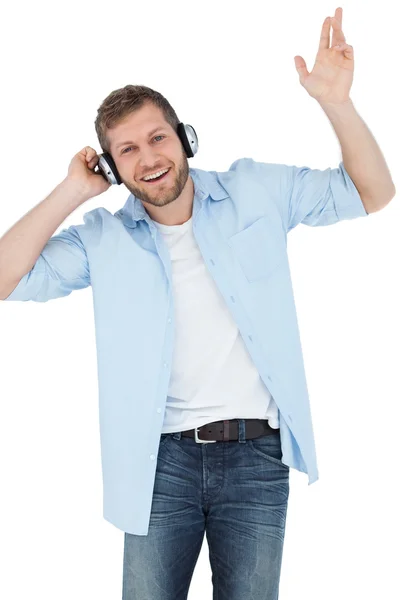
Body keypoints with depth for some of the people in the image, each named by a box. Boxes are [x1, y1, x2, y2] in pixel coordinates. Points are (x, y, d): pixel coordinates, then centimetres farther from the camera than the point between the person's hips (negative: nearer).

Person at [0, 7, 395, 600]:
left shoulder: (256, 191, 3)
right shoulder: (105, 238, 2)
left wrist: (336, 102, -9)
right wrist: (71, 192, -7)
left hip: (256, 454, 0)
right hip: (162, 458, 1)